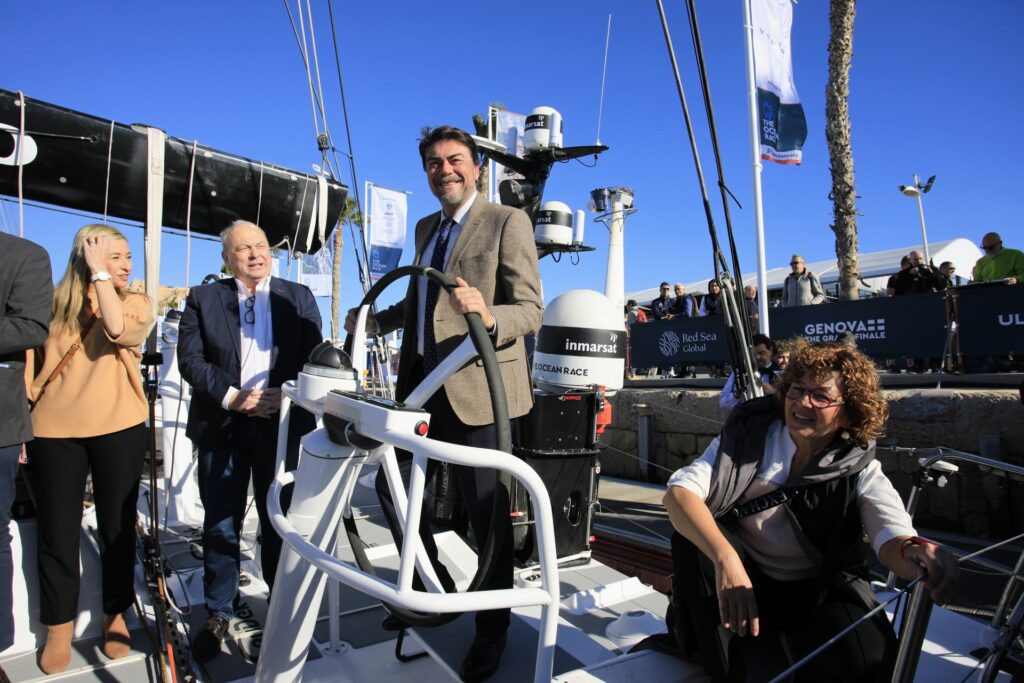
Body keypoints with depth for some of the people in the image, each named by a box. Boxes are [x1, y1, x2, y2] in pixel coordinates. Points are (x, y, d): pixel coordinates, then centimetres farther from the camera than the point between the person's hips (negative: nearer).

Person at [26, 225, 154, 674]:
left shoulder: (137, 303, 3)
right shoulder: (54, 305, 7)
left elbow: (118, 329, -20)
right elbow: (31, 365, 11)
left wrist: (99, 273, -12)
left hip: (118, 429, -1)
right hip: (53, 431, 1)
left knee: (117, 527, 9)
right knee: (57, 532, 8)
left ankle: (115, 617, 27)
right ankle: (59, 630, 25)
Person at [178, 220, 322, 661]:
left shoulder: (298, 298, 7)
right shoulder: (202, 298, 6)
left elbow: (314, 358, 2)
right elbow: (190, 360, -2)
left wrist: (286, 395, -15)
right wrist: (232, 396, -14)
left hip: (281, 423, 0)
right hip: (221, 426, 0)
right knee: (220, 525, 9)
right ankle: (218, 614, 25)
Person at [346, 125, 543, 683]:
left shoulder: (507, 222, -6)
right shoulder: (426, 227, 17)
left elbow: (531, 310, -13)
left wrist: (488, 316, -32)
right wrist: (377, 319, 14)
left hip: (475, 386, -8)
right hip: (421, 384, 8)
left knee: (485, 509, 2)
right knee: (390, 484, 17)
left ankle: (491, 631, 24)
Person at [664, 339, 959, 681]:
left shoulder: (860, 470, -9)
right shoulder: (748, 434, -13)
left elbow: (892, 536, -27)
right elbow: (679, 491, -27)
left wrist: (914, 551, -53)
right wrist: (725, 558, -44)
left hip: (820, 592, 0)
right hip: (742, 580, 1)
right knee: (691, 537, -29)